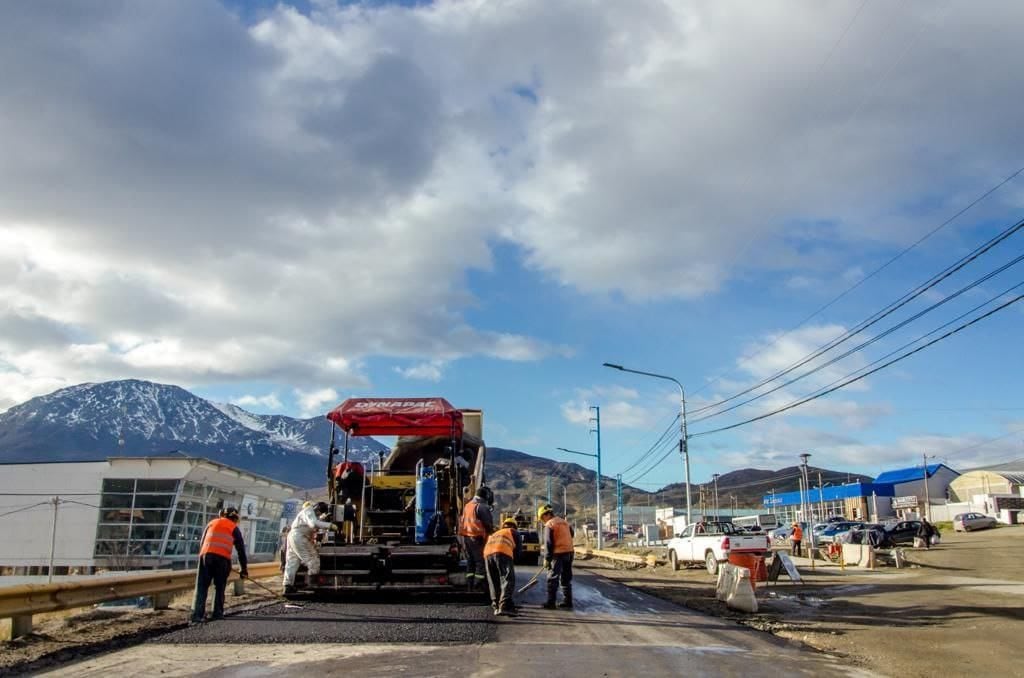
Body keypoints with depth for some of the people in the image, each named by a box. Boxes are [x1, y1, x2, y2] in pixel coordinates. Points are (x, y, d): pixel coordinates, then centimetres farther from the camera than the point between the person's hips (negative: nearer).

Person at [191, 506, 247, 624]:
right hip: (223, 558, -2)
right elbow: (241, 549, 18)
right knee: (220, 587, 11)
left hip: (206, 555, 2)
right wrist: (244, 568, 24)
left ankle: (197, 614, -8)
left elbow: (202, 542, 26)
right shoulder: (234, 528, 17)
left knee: (201, 586, 1)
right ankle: (217, 613, 13)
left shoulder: (212, 523, 25)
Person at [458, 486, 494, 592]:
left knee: (470, 561, 15)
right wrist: (491, 535, 3)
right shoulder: (482, 507, -12)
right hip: (477, 538, -8)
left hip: (465, 537, 8)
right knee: (481, 561, -2)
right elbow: (489, 524, -11)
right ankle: (478, 585, -4)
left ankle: (470, 585, 16)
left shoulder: (467, 505, 14)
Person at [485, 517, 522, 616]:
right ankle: (505, 606, -22)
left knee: (493, 582, 16)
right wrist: (513, 561, 34)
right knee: (508, 580, -7)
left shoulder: (494, 534, 43)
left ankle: (497, 606, 10)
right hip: (502, 552, -5)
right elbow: (519, 549, 21)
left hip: (487, 553, 5)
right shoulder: (513, 532, 30)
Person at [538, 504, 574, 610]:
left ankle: (550, 602, -6)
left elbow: (548, 543, -11)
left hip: (558, 553, -8)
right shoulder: (565, 522, 17)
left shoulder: (549, 525, -7)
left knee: (552, 579, -4)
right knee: (566, 579, 14)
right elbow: (571, 535, 19)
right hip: (569, 552, 8)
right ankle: (568, 601, 17)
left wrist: (547, 559, -8)